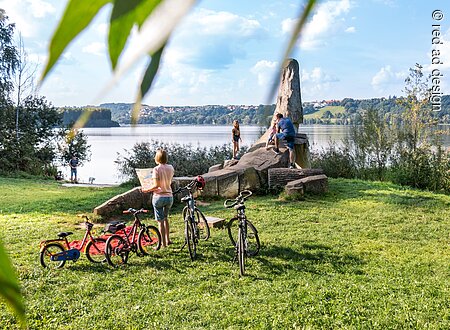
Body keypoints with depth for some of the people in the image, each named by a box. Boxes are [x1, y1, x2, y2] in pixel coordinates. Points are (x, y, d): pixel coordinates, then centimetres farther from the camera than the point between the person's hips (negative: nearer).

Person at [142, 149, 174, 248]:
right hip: (169, 196, 5)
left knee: (160, 221, 5)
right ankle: (167, 240, 29)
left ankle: (163, 243, 10)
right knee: (165, 218, 25)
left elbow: (156, 185, -19)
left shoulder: (156, 169, -15)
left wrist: (146, 190, -6)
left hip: (159, 197, -5)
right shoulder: (170, 168, 1)